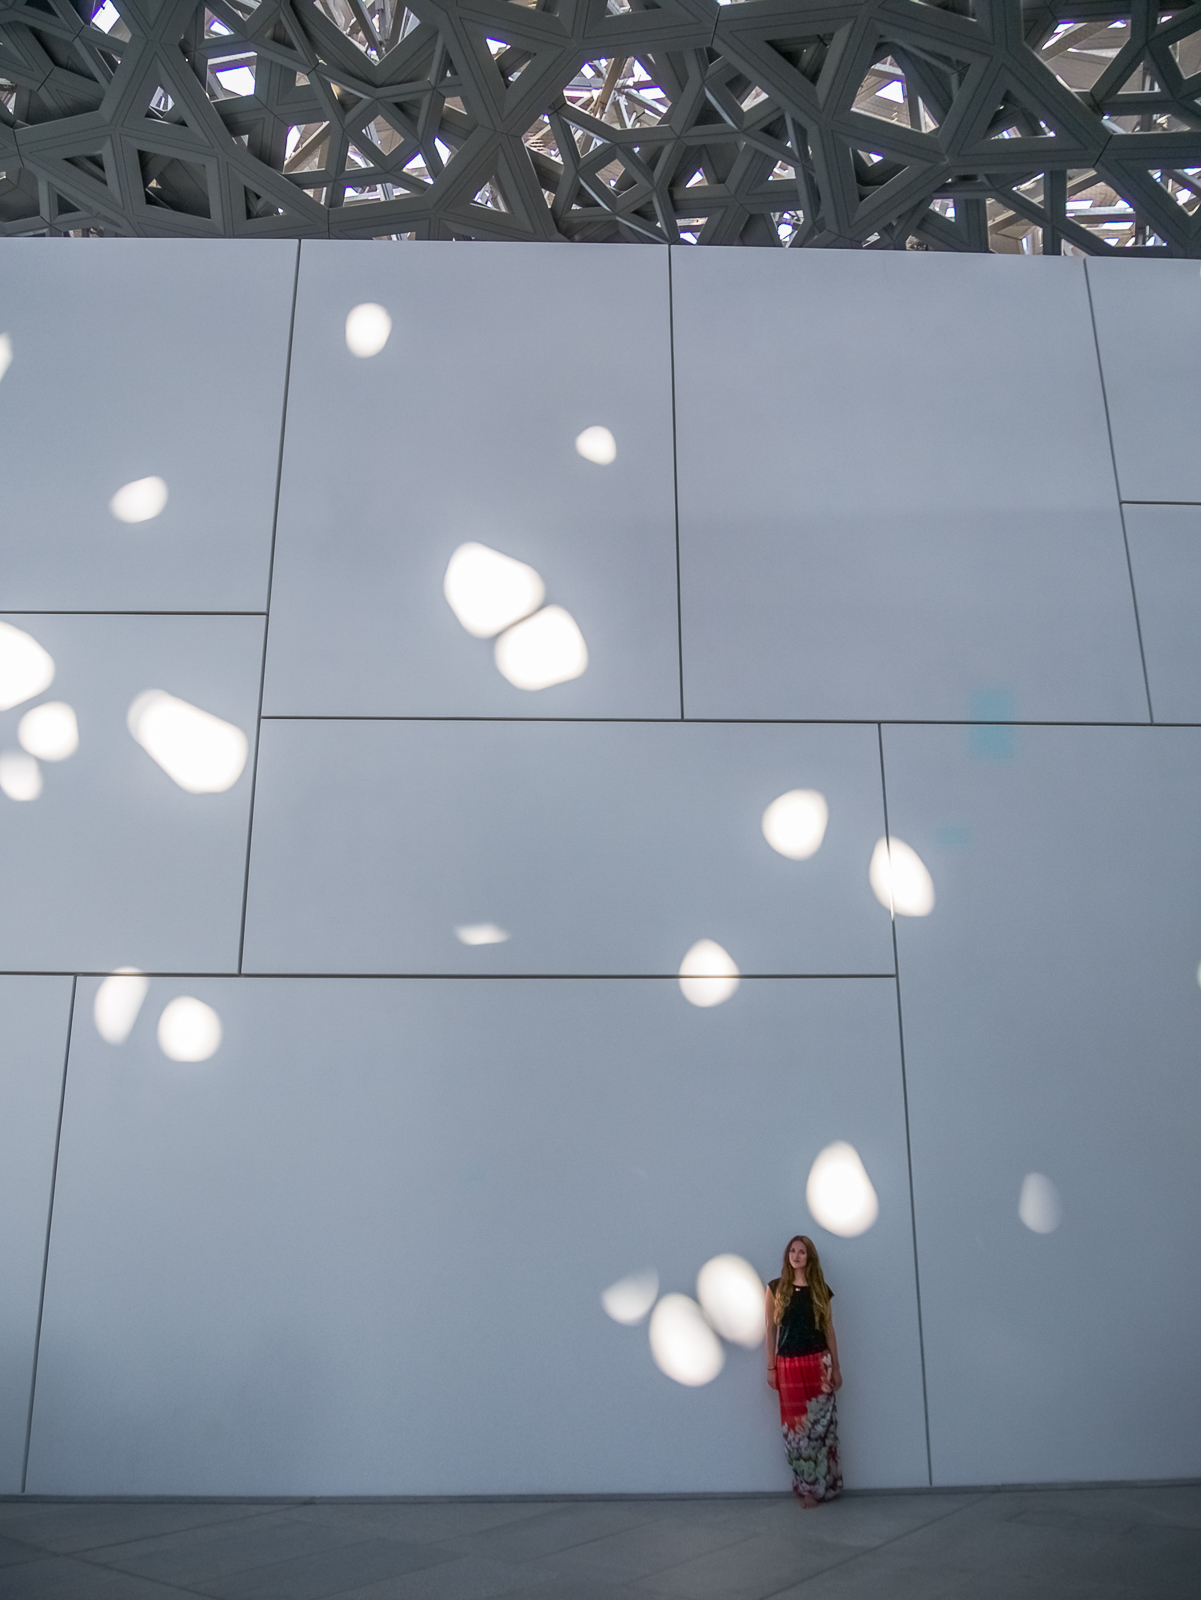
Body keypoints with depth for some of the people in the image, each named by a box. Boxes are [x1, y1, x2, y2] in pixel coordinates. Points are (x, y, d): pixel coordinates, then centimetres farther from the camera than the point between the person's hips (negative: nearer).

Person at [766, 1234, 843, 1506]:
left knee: (820, 1424, 1)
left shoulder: (820, 1289, 5)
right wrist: (771, 1367, 1)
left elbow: (829, 1328, 8)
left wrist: (835, 1367, 6)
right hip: (788, 1364, 0)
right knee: (796, 1427, 2)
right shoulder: (776, 1288, 2)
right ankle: (807, 1485, 14)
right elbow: (771, 1329, 3)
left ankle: (815, 1486, 12)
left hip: (818, 1363, 1)